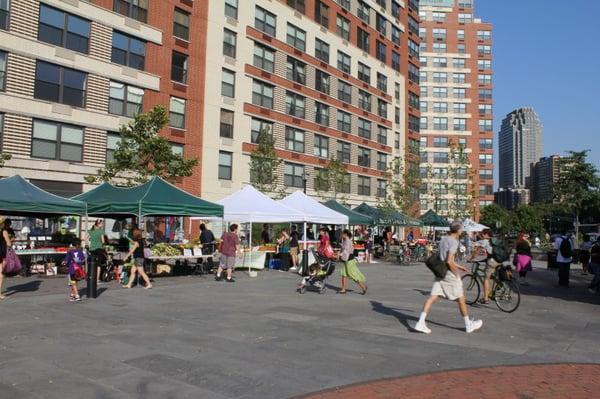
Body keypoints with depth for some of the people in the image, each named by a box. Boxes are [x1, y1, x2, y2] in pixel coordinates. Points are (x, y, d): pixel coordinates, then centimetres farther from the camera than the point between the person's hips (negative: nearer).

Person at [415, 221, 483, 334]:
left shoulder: (443, 240, 13)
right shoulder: (454, 242, -13)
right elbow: (449, 261, -21)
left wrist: (459, 266, 29)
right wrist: (457, 274, -9)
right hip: (449, 274, -7)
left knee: (433, 297, 1)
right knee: (460, 299, 9)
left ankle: (421, 323, -8)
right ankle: (468, 325, 24)